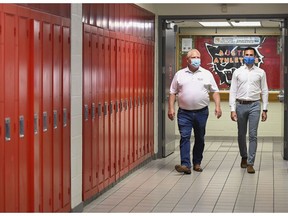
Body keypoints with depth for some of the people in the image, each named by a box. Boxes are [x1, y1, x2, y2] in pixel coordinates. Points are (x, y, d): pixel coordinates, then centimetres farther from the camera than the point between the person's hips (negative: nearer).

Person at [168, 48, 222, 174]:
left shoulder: (207, 74, 6)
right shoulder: (179, 74, 6)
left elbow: (215, 91, 7)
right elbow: (173, 92, 6)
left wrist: (217, 106, -5)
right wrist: (171, 108, -3)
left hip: (201, 112, 1)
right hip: (184, 113, -1)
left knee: (200, 139, 9)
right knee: (185, 137, -11)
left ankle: (197, 163, 21)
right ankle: (185, 165, -16)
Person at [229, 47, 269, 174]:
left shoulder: (260, 72, 5)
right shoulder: (237, 72, 5)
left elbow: (264, 91, 6)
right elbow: (232, 91, 3)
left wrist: (265, 110, 1)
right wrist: (232, 109, -4)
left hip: (254, 106, -1)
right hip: (241, 105, 1)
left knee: (253, 135, -5)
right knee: (241, 134, 11)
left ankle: (250, 163, -3)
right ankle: (244, 157, 30)